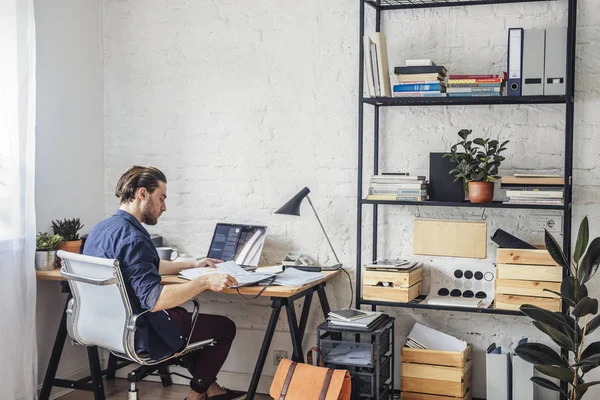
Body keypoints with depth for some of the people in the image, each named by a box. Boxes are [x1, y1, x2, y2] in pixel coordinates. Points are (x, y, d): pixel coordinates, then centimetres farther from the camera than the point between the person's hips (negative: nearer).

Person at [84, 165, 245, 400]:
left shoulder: (102, 229, 6)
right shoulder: (131, 237, -26)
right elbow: (154, 299, -35)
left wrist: (192, 265, 25)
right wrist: (205, 281, -30)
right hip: (139, 333, -10)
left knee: (184, 314, 33)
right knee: (225, 327, 7)